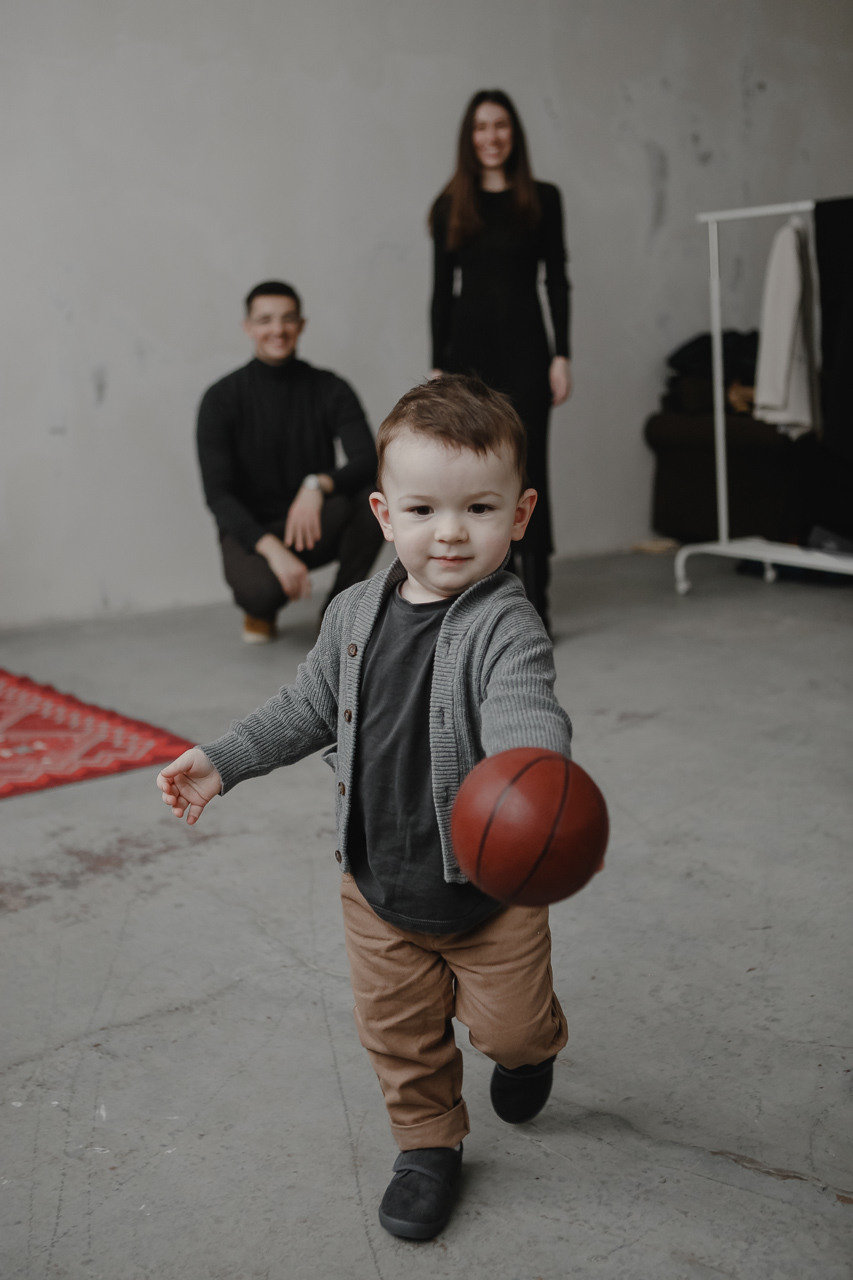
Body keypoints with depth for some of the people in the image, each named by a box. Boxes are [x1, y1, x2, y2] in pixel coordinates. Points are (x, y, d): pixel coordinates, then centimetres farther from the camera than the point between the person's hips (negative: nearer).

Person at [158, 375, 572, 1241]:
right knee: (397, 1031, 15)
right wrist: (223, 762, 7)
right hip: (378, 882, 4)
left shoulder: (505, 627, -23)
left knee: (506, 1022, 13)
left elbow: (524, 711, -41)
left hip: (489, 884, -4)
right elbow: (311, 706, 11)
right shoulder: (355, 615, -4)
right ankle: (428, 1143, 42)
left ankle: (530, 1044, 51)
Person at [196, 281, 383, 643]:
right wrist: (271, 548, -32)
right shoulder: (221, 399, -8)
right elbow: (217, 494, -16)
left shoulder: (330, 389, -3)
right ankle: (261, 606, 6)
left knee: (371, 495, -29)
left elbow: (367, 461, -18)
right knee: (262, 590, -36)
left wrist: (318, 485, -40)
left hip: (316, 522, 2)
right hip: (250, 531, -2)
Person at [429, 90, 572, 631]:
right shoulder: (451, 206, 8)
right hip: (468, 346, 1)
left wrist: (562, 355, -5)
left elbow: (556, 280, 3)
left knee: (527, 466, -3)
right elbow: (442, 289, 7)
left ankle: (535, 600, 2)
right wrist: (438, 365, 1)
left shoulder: (542, 199, 5)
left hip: (523, 346, -1)